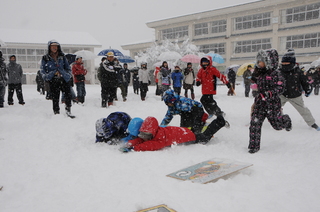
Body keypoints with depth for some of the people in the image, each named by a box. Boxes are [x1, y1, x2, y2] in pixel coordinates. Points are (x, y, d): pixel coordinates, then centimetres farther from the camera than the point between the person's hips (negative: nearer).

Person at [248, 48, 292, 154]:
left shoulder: (275, 74, -13)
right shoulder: (259, 73, 7)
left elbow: (280, 88, -16)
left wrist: (269, 94, -27)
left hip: (272, 103, -5)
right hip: (260, 103, 5)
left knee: (277, 124, 10)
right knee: (255, 123, -5)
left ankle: (286, 120, 48)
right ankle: (254, 145, 4)